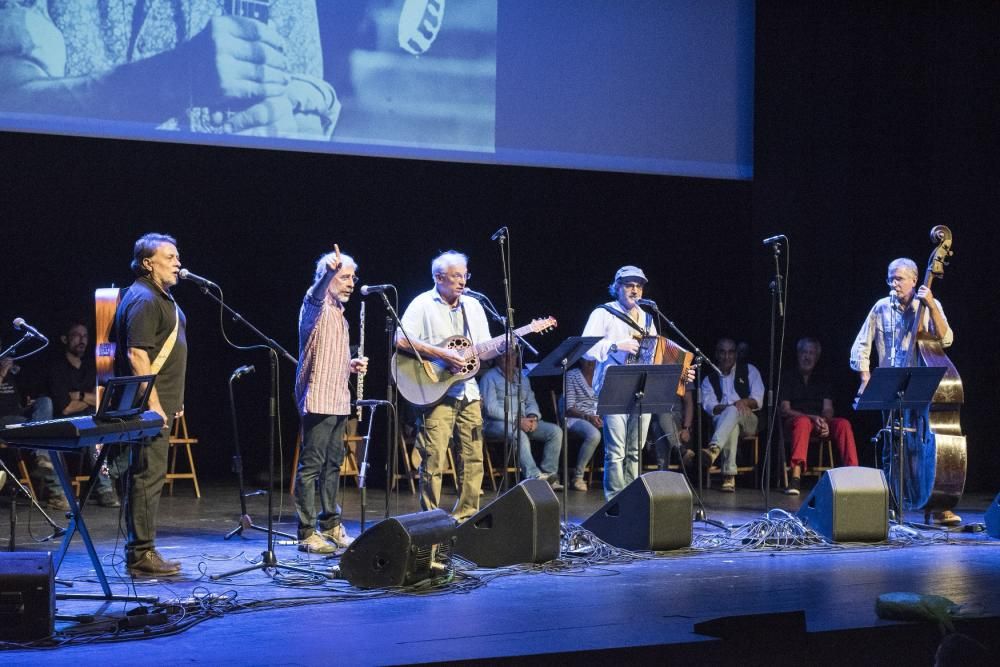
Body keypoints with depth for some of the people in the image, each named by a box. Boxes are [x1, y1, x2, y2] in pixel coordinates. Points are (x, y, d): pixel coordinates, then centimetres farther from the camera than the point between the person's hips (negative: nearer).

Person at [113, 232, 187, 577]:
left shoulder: (161, 297, 19)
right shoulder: (142, 299, -14)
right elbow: (137, 356, -21)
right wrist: (153, 404, -24)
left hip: (159, 403, 11)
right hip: (149, 404, -11)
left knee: (148, 474, 12)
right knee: (148, 474, -9)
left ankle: (141, 551, 17)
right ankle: (141, 554, -6)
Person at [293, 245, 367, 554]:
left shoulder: (338, 312, 20)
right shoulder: (315, 305, -6)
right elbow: (316, 292, -33)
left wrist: (351, 365, 12)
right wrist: (330, 272, -53)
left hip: (337, 401, 9)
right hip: (318, 398, -9)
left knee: (333, 464, 13)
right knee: (311, 464, -8)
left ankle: (330, 525, 21)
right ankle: (307, 532, -8)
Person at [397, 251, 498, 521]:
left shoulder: (473, 307, 15)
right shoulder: (423, 305, -3)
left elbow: (483, 352, 16)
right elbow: (402, 340, -16)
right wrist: (441, 354, -19)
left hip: (467, 391, 6)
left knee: (473, 459, 5)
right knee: (434, 460, -7)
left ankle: (465, 516, 15)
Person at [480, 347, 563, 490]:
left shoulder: (522, 378, 22)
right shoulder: (489, 377, 0)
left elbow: (531, 402, 19)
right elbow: (491, 408, -11)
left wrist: (532, 417, -6)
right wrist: (517, 420, -18)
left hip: (523, 421, 7)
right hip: (497, 423, -7)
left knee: (555, 431, -13)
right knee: (519, 434, -38)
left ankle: (548, 474, -18)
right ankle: (534, 477, -47)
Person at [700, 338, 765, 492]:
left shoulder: (749, 370, 16)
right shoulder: (709, 379, 18)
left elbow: (758, 401, 5)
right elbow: (709, 406, 1)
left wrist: (744, 402, -17)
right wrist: (728, 407, -18)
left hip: (748, 420, 0)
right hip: (721, 421, 0)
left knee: (733, 412, -38)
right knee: (732, 425, -39)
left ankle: (714, 448, -63)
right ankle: (729, 476, -51)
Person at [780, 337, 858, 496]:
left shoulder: (821, 380, 21)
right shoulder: (788, 378, 10)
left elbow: (828, 409, 10)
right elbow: (784, 410, -2)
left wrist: (824, 422, -16)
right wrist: (813, 418, -16)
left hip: (820, 421, 4)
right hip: (795, 420, -3)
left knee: (843, 424, -27)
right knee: (803, 422, -40)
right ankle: (795, 478, -52)